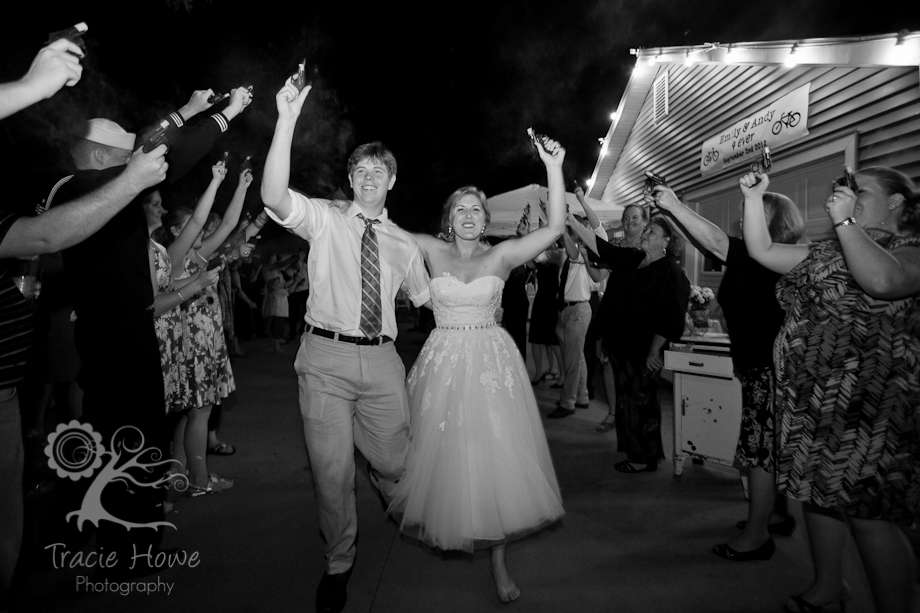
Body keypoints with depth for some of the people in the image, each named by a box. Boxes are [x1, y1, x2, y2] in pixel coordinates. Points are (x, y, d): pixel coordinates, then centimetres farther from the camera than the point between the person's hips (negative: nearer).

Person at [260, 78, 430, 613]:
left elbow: (428, 297, 23)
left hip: (382, 360, 2)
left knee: (393, 462, 13)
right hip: (327, 355, -2)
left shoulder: (405, 243, 13)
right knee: (332, 470, 5)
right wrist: (287, 121, -22)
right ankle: (339, 564, 31)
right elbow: (274, 197, -15)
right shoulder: (324, 219, 4)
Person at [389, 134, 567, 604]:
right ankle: (446, 529, 39)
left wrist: (553, 169, -16)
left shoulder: (502, 255, 0)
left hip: (492, 362, -1)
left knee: (495, 456, -1)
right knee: (444, 455, 9)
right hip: (443, 363, 1)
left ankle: (498, 559, 15)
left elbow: (555, 226, -8)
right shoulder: (432, 250, 4)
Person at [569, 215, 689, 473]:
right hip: (619, 345, 8)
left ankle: (644, 458, 16)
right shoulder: (630, 259, 10)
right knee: (626, 401, 15)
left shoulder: (671, 272, -11)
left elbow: (670, 317, -15)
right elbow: (599, 247, 8)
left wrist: (655, 349, -17)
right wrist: (572, 222, 0)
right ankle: (636, 452, 30)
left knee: (640, 402, 1)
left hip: (643, 351, -7)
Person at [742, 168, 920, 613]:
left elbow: (883, 280, -27)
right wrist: (753, 198, 1)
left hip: (865, 409, -7)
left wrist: (845, 220, -20)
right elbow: (762, 251, 9)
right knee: (817, 493, 17)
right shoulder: (825, 253, 14)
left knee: (868, 516, -3)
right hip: (808, 400, 7)